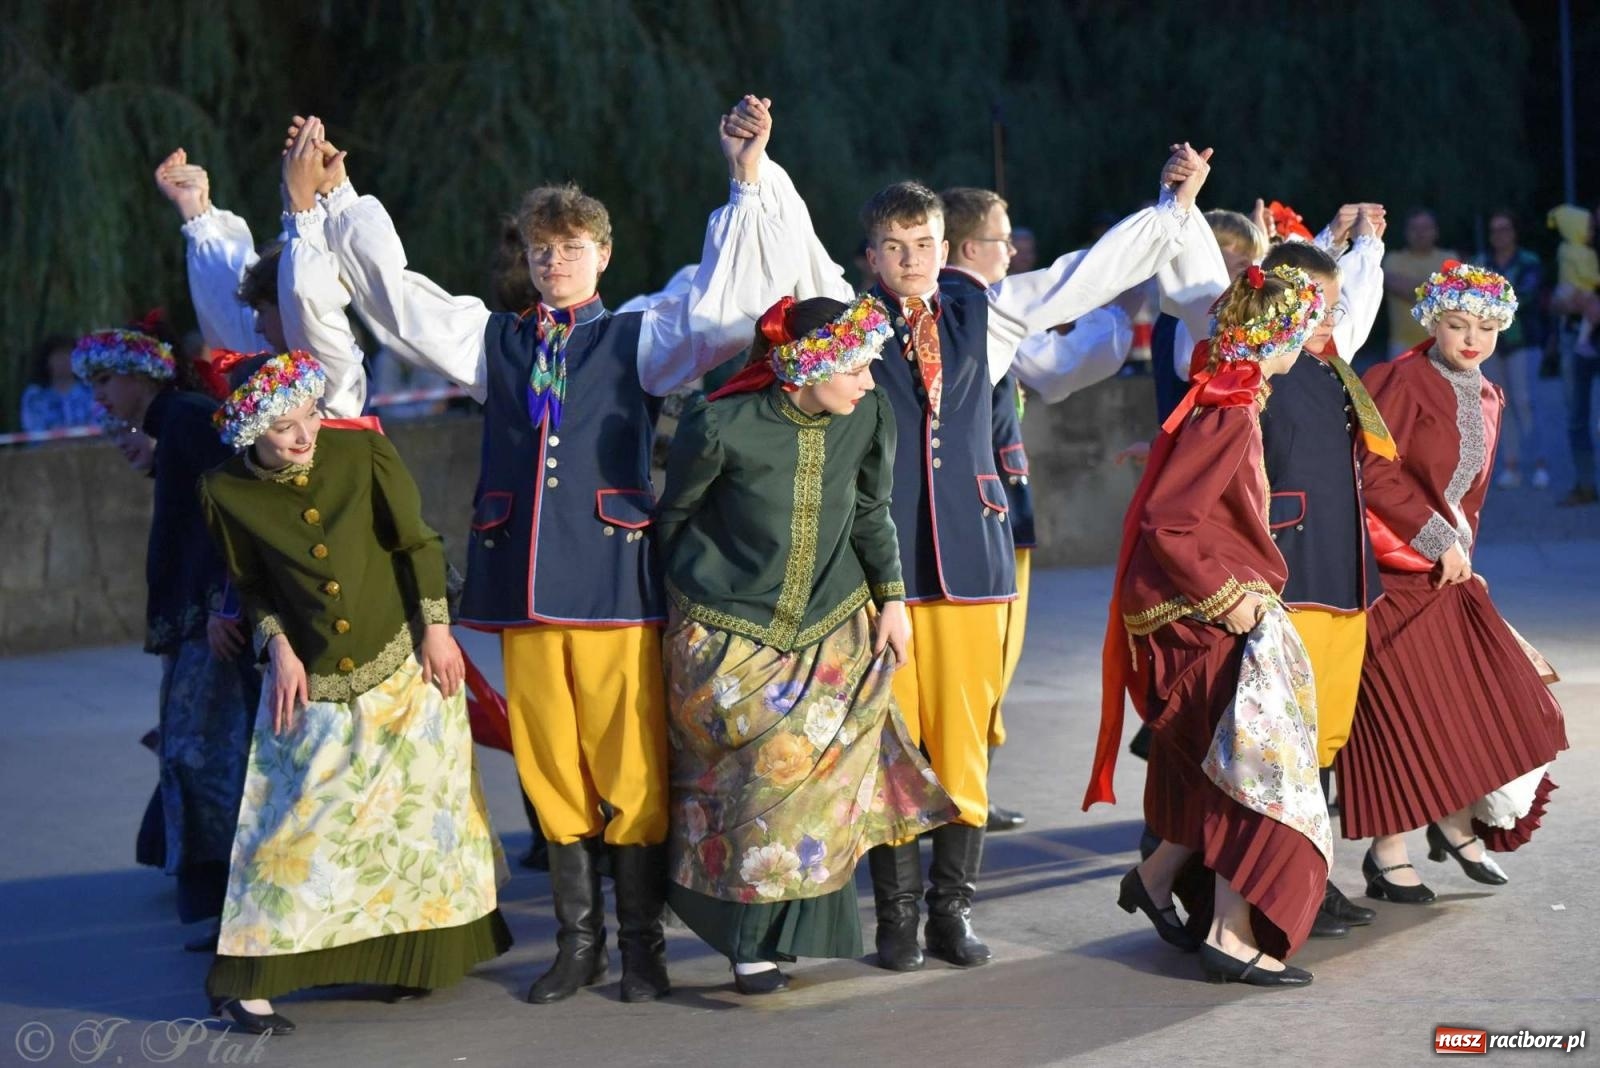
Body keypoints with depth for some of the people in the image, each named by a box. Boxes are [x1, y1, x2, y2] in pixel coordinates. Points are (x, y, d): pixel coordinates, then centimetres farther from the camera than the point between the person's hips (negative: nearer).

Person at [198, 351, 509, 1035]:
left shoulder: (361, 455, -9)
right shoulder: (228, 493, -8)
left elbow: (416, 543, -1)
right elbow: (251, 586, 5)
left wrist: (435, 629, -3)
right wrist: (278, 647, -9)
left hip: (403, 669, 1)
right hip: (311, 685, -1)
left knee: (416, 813, 9)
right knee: (299, 826, -6)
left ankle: (408, 958, 26)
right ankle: (245, 983, 1)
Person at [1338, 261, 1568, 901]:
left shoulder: (1486, 399, 13)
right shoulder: (1403, 381, -12)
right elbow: (1376, 471, -18)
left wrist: (1459, 545, 10)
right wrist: (1437, 538, -16)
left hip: (1446, 570, 8)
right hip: (1392, 571, -8)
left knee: (1491, 695, 1)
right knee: (1402, 707, -4)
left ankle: (1457, 823, 18)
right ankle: (1386, 854, 6)